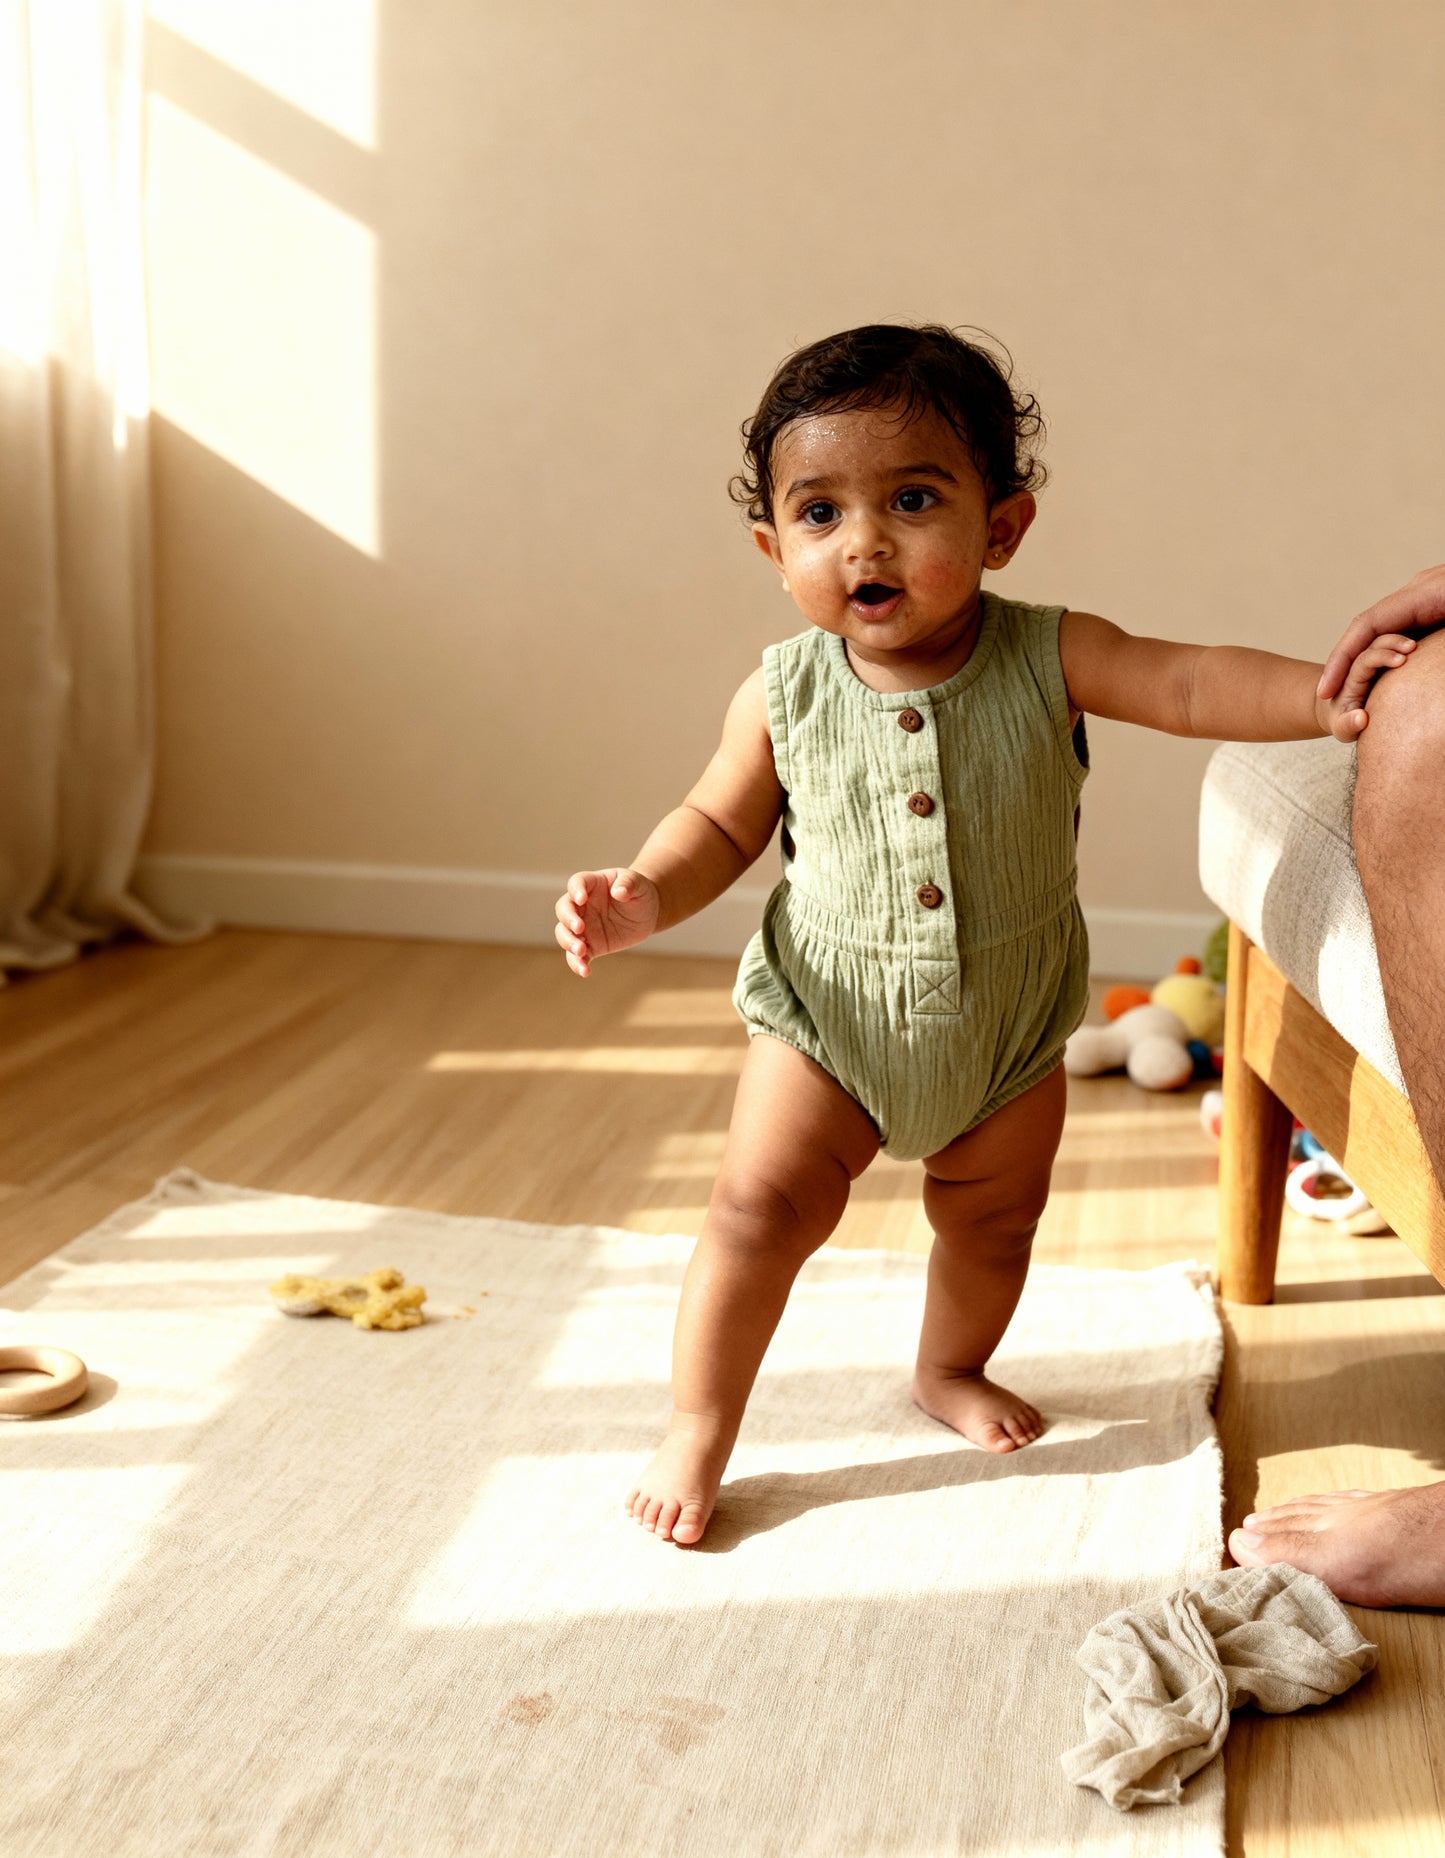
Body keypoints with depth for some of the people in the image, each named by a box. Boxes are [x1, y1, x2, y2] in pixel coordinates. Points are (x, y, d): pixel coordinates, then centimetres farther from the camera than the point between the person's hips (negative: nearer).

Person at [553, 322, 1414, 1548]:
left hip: (1014, 1019, 2)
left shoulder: (1047, 660, -17)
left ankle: (953, 1371, 48)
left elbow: (1192, 685, -21)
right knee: (762, 1206, -5)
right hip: (831, 1008, -1)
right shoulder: (784, 696, -15)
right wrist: (643, 896, -19)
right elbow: (721, 823, -2)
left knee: (994, 1217, 18)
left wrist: (1322, 698, -36)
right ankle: (697, 1431, 13)